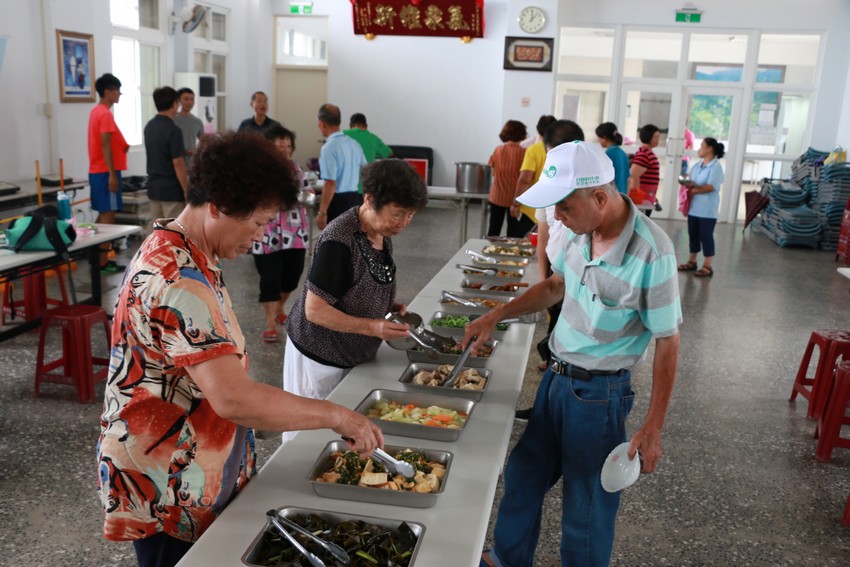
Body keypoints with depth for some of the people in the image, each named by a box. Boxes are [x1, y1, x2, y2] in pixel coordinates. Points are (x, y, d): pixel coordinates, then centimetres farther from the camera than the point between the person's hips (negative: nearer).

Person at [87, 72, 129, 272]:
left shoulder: (96, 111, 16)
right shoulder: (105, 114, -15)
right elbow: (105, 146, -20)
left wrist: (122, 147, 10)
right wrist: (112, 175, -22)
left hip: (96, 171, 10)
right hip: (106, 172, -10)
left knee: (103, 214, 14)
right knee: (108, 214, -7)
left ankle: (99, 256, 19)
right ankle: (103, 261, -6)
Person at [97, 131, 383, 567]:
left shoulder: (173, 249, 3)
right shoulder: (180, 282, -30)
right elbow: (235, 400, -37)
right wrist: (336, 416, -28)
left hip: (195, 468, 9)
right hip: (166, 490, -9)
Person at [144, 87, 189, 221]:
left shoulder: (149, 127, 9)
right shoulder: (173, 130, -17)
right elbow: (177, 163, -19)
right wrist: (186, 190, -14)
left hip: (153, 188, 8)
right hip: (171, 190, -8)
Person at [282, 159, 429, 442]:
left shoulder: (383, 235, 0)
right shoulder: (339, 241, -26)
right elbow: (314, 311, -24)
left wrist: (393, 307, -3)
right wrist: (373, 327, -31)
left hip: (354, 355, 8)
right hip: (319, 358, -8)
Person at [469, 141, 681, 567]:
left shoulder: (651, 254, -26)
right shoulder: (580, 229, -5)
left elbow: (667, 342, -18)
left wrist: (652, 428, -14)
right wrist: (495, 316, 6)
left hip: (598, 392, -8)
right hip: (556, 376, 8)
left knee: (586, 510, 9)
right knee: (523, 475, 24)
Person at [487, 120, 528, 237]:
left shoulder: (498, 150, -3)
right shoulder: (523, 152, -12)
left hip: (497, 197, 3)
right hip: (514, 198, -3)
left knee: (494, 230, 13)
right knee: (513, 231, 8)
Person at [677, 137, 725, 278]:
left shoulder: (716, 167, -10)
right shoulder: (696, 166, 12)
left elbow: (711, 187, -19)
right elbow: (690, 183, 14)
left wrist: (694, 190, -13)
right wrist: (688, 184, -10)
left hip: (707, 209, -7)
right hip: (694, 207, 7)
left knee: (706, 236, -2)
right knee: (693, 235, 13)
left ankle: (707, 267, 4)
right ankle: (691, 262, 24)